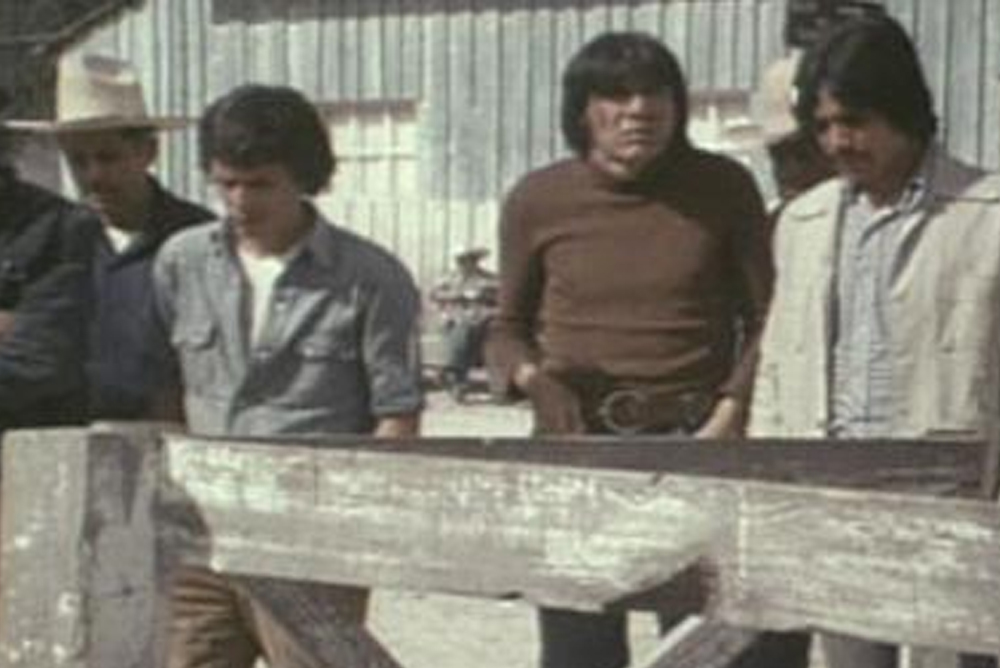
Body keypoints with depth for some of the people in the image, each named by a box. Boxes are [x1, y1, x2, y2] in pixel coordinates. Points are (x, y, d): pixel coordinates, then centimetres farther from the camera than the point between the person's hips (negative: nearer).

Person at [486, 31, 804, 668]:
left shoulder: (724, 188, 1)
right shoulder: (537, 201, 2)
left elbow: (766, 319, 4)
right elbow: (509, 325, 14)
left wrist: (730, 415, -9)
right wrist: (529, 376, -7)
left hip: (697, 442, -1)